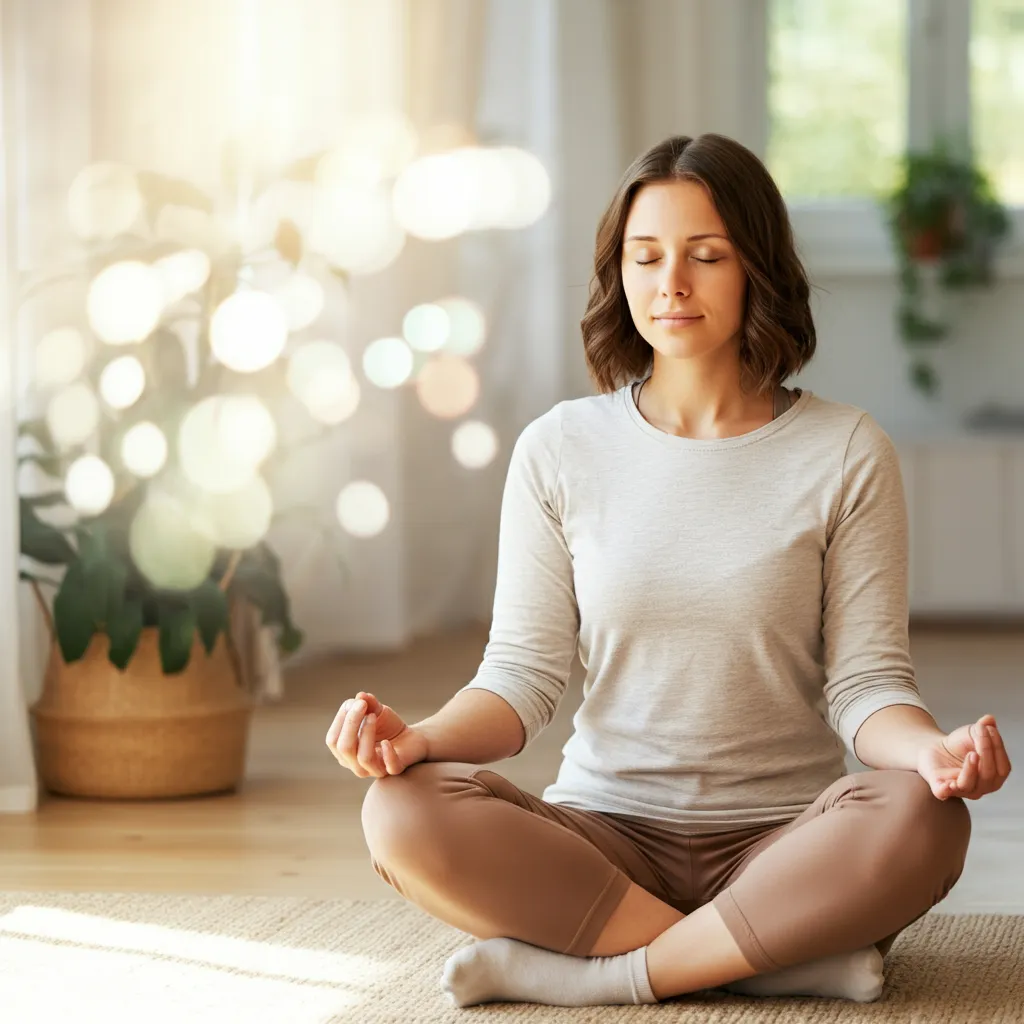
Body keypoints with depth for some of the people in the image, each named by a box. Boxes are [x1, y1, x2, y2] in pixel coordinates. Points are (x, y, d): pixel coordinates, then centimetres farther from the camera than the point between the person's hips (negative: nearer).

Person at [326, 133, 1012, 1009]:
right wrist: (420, 737, -19)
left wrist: (930, 750, -25)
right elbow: (524, 674, 2)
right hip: (606, 832, 2)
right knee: (403, 813, -28)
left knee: (920, 822, -34)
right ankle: (788, 957, -22)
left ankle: (593, 974, -24)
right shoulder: (560, 450, 5)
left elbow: (866, 681, -2)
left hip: (783, 839, -2)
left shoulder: (844, 453, 0)